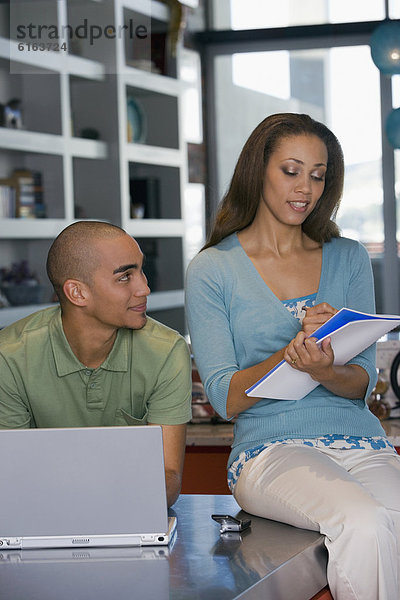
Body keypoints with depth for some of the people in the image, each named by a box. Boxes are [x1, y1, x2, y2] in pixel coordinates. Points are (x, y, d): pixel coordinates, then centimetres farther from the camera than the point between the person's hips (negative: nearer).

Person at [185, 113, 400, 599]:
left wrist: (324, 372, -15)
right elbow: (225, 399, -1)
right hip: (270, 448, -3)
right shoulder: (212, 270, 5)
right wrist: (292, 351, -18)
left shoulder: (349, 259, 15)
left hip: (361, 444, 3)